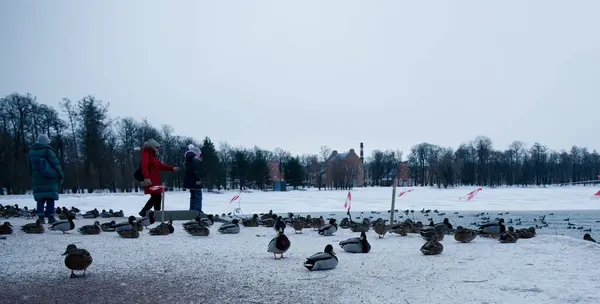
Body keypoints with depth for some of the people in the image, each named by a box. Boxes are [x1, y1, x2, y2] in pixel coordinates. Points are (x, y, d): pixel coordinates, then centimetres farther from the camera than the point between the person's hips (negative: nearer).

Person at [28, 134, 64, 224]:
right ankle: (51, 217, -2)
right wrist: (61, 176, -2)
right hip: (49, 178, -5)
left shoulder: (32, 151, 12)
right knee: (50, 197, -1)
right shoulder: (47, 151, -8)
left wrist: (33, 176, 20)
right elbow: (56, 163, -9)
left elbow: (30, 167, 16)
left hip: (37, 178, 5)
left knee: (40, 198, 5)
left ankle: (41, 217, -1)